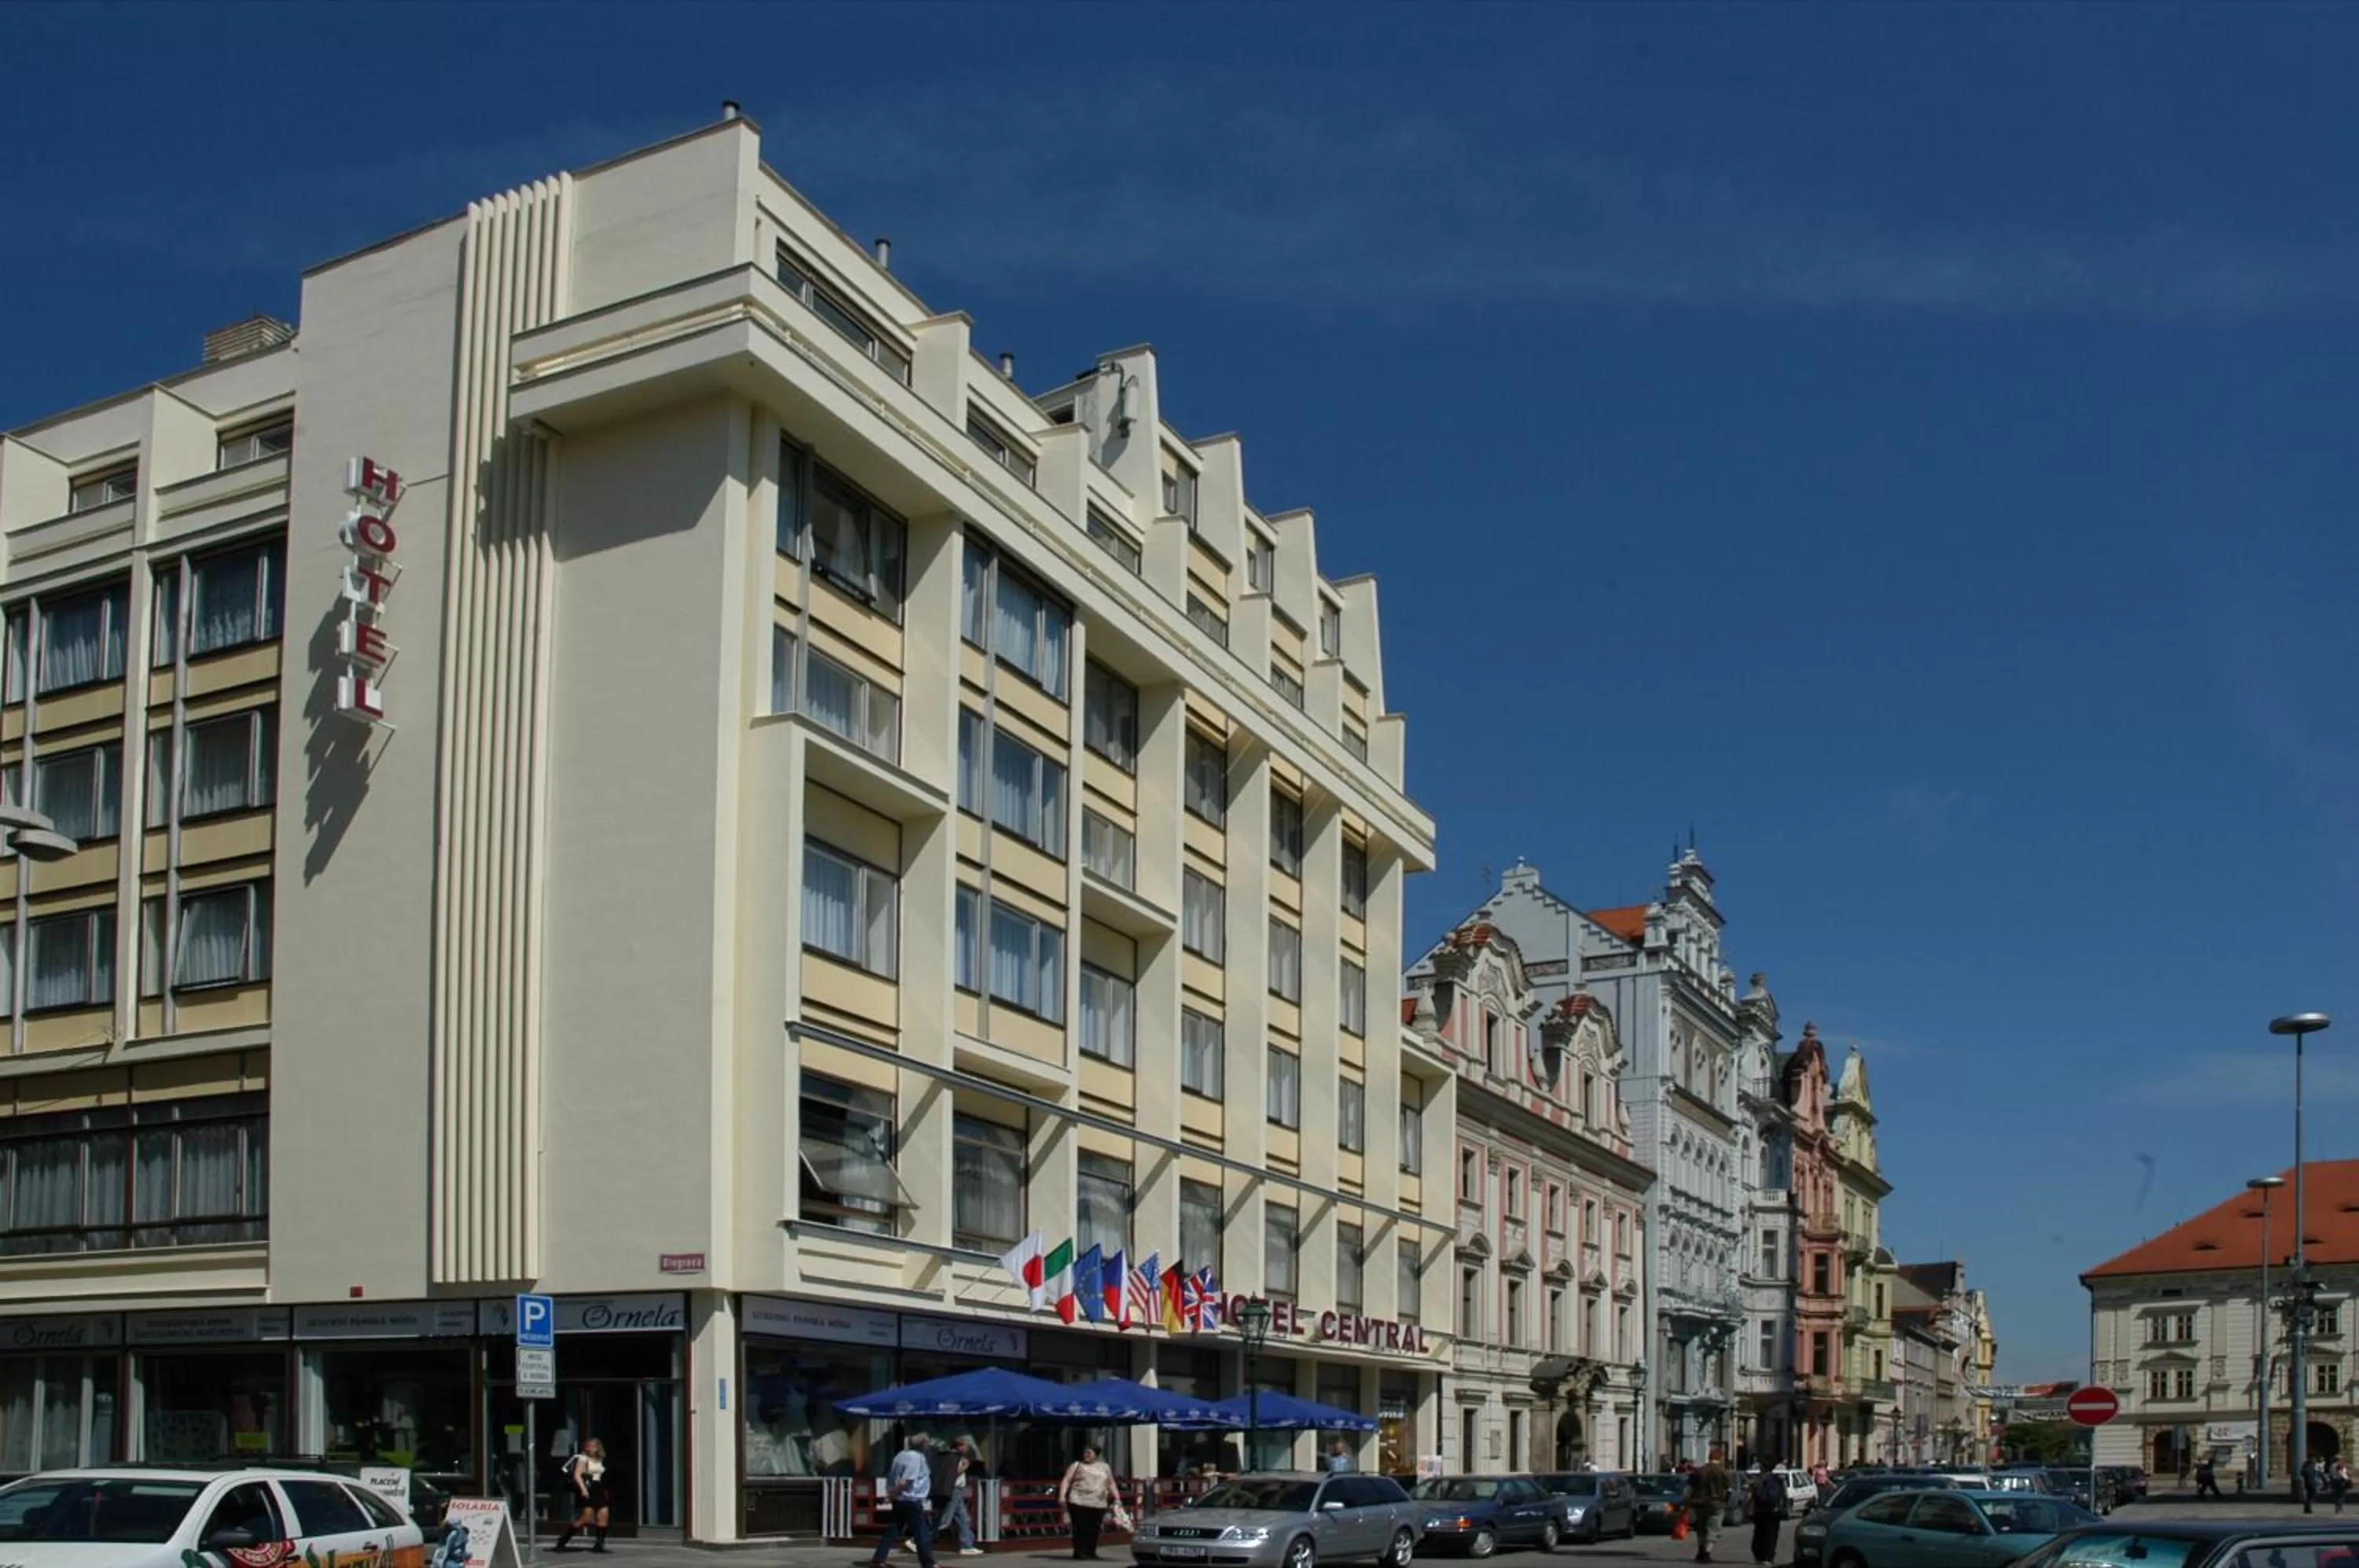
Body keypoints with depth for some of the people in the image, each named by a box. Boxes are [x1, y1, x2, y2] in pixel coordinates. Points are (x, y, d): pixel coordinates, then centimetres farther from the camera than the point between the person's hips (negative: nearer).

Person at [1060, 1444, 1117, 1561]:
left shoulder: (1104, 1468, 15)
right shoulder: (1077, 1465, 5)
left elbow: (1111, 1484, 21)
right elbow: (1066, 1481, 0)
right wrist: (1062, 1495, -12)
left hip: (1099, 1504, 3)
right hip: (1079, 1502, -3)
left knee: (1094, 1529, 3)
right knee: (1081, 1528, -7)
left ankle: (1091, 1553, 12)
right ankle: (1079, 1553, -2)